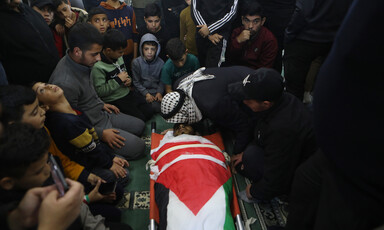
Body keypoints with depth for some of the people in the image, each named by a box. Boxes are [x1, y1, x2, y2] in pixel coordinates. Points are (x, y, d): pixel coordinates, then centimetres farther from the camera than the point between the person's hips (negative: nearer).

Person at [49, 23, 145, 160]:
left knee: (139, 125, 17)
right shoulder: (65, 83, -34)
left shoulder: (82, 62, -6)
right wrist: (101, 134, -18)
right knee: (138, 147, -11)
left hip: (101, 114, 9)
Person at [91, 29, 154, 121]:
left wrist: (128, 80, 2)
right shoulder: (98, 67, -19)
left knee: (149, 111, 0)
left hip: (128, 93, 8)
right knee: (140, 118, -17)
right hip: (114, 101, -8)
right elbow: (100, 91, -22)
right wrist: (118, 80, -21)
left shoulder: (119, 58, 6)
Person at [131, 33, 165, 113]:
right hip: (143, 92, -2)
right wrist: (146, 94, -12)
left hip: (157, 91, 2)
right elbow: (136, 82, -2)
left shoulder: (160, 63, 0)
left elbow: (162, 81, 7)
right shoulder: (136, 62, -4)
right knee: (156, 107, -23)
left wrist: (159, 92, -10)